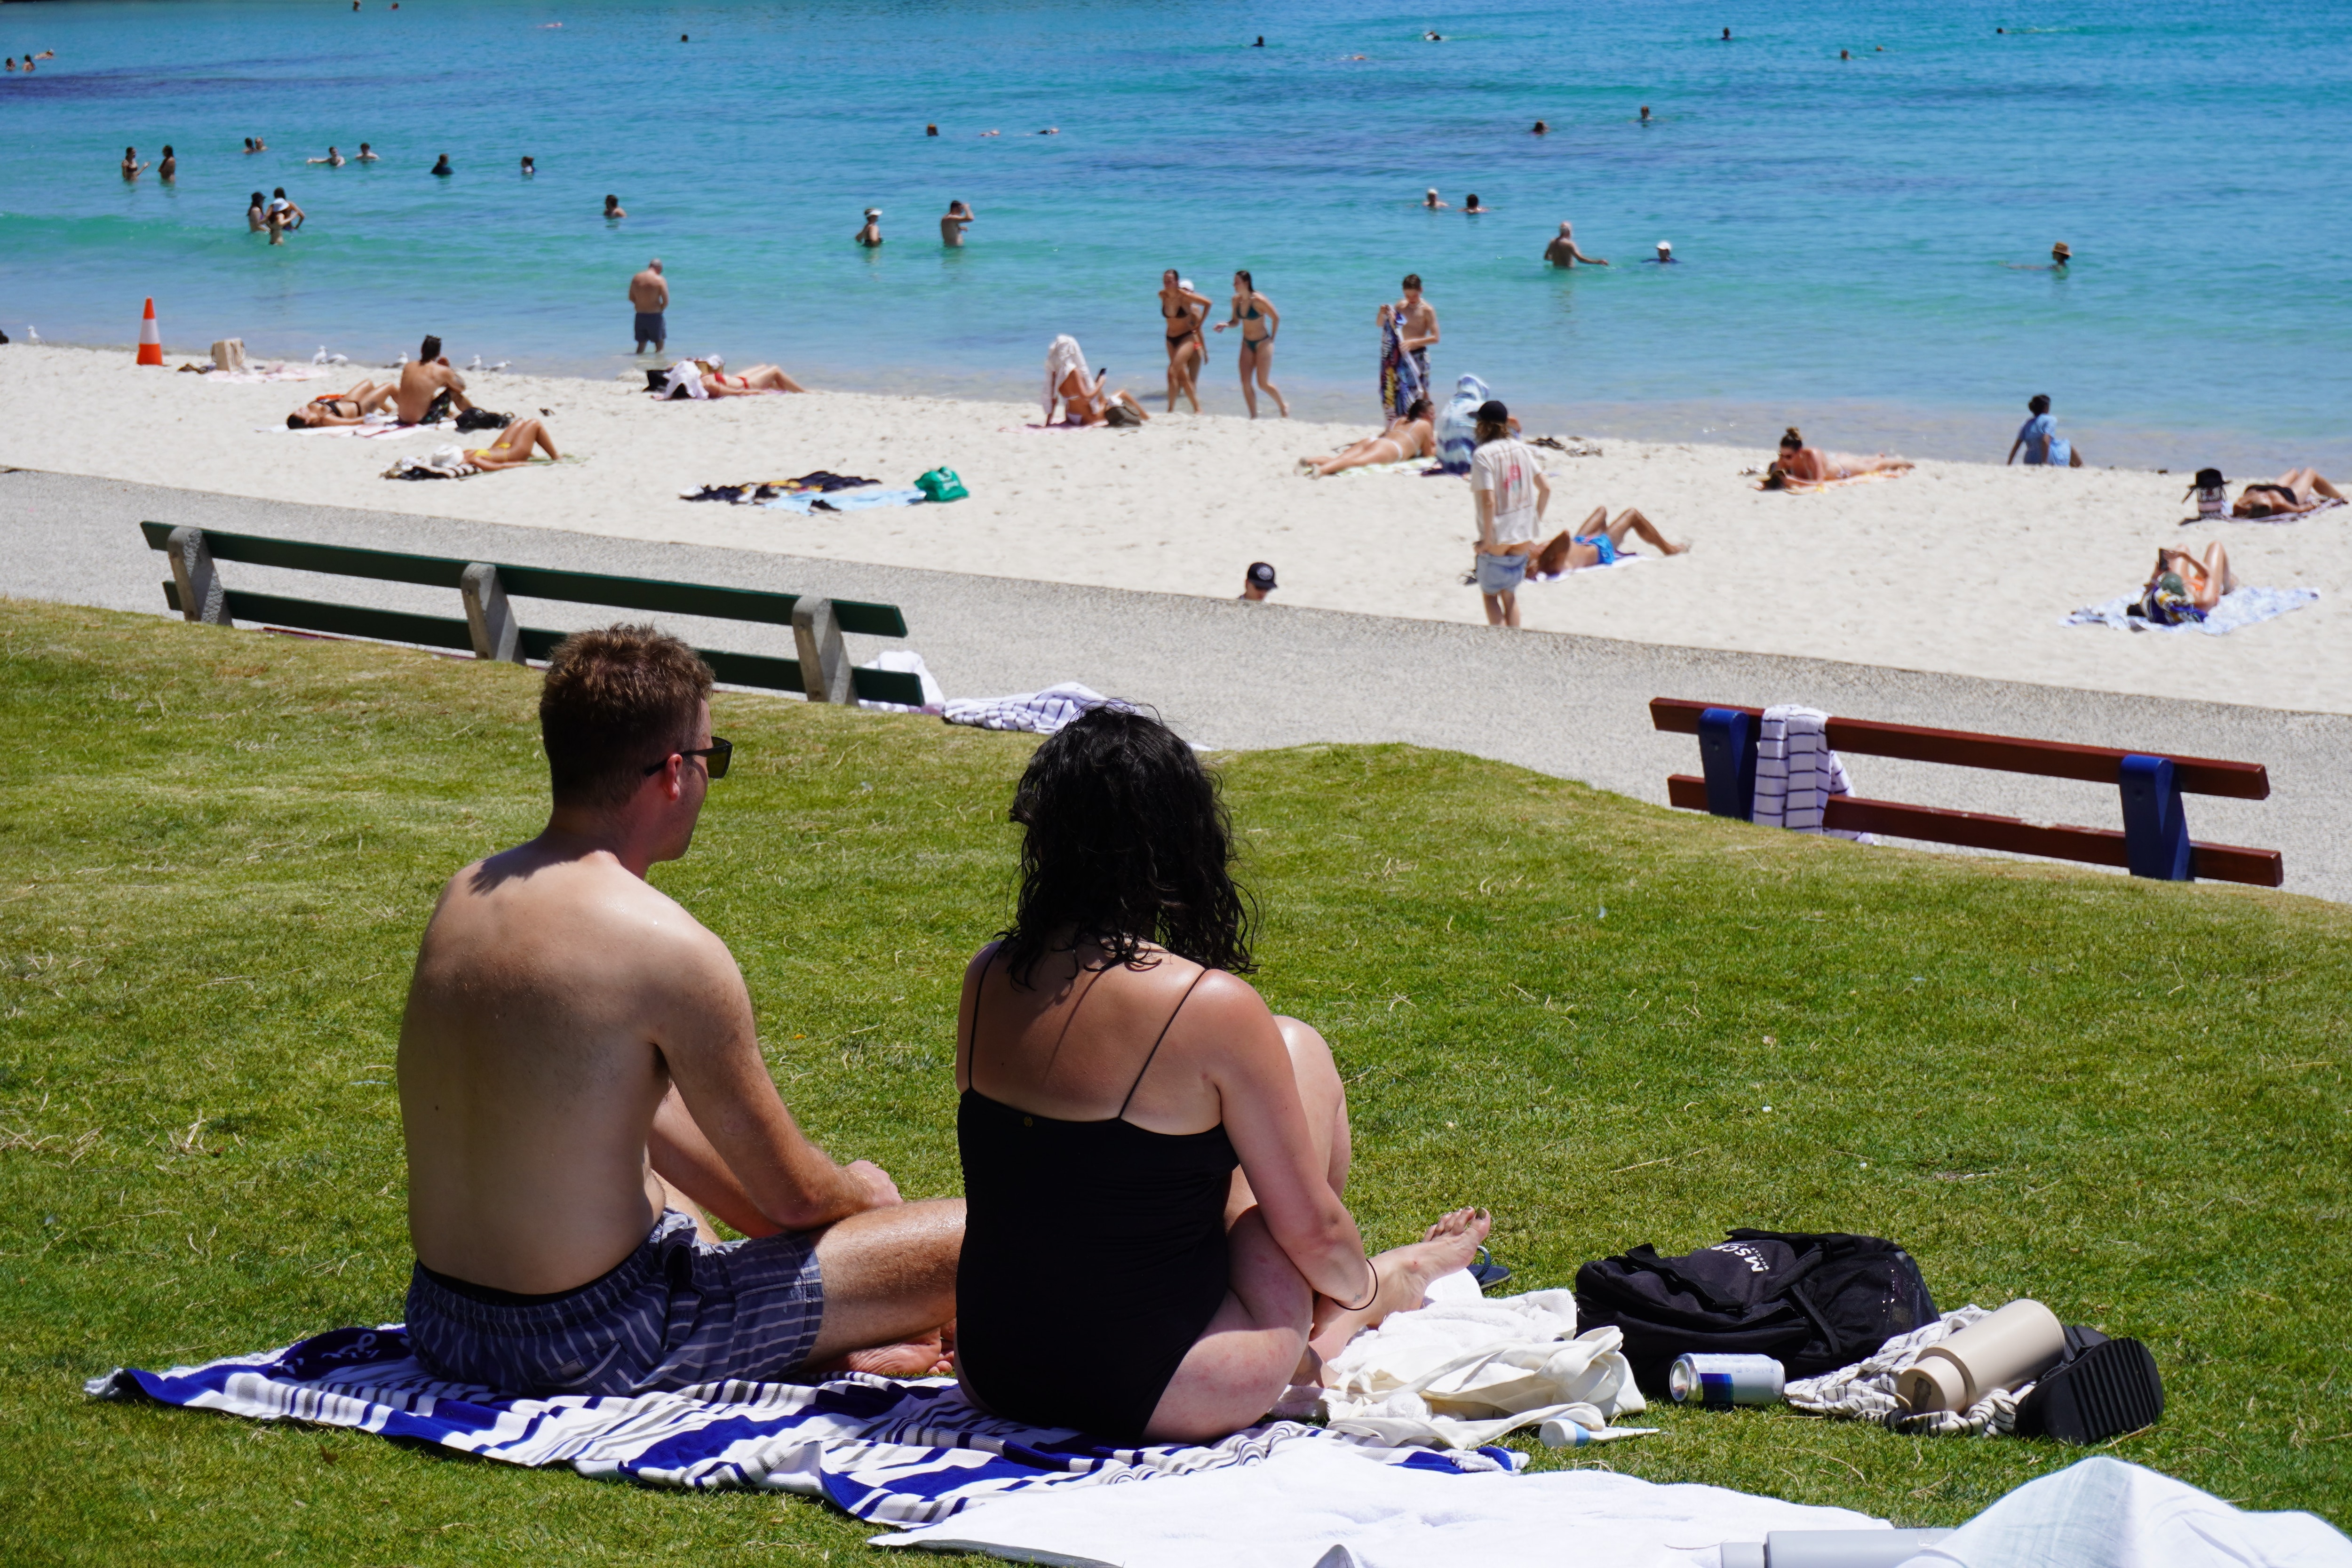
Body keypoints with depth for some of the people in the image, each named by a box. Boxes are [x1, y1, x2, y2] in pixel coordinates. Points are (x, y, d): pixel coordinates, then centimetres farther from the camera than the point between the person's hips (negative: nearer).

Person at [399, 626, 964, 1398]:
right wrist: (861, 1193, 13)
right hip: (592, 1347, -8)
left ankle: (829, 1339, 26)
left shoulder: (468, 893, 4)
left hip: (442, 1325, 9)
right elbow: (792, 1192, -9)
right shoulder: (667, 945, -20)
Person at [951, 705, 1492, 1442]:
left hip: (992, 1374, 5)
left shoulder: (987, 978, -1)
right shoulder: (1212, 1008, -18)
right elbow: (1309, 1227, -7)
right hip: (1151, 1391, -5)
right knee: (1300, 1051, 12)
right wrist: (1367, 1288, 17)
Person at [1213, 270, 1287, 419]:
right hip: (1247, 344, 6)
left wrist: (1272, 338, -5)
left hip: (1263, 343, -6)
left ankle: (1284, 407, 21)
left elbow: (1276, 318, -11)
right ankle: (1254, 417, 6)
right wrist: (1225, 325, -10)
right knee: (1245, 382, -3)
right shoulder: (1236, 300, -1)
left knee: (1263, 383, -3)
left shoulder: (1259, 300, -20)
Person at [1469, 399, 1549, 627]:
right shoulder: (1521, 450, 3)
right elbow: (1546, 488, 3)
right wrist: (1535, 521, 14)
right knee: (1510, 595, 19)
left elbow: (1489, 501, -22)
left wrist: (1487, 539, -13)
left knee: (1490, 594, 12)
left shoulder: (1483, 455, -15)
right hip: (1524, 539, 5)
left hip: (1497, 541, -5)